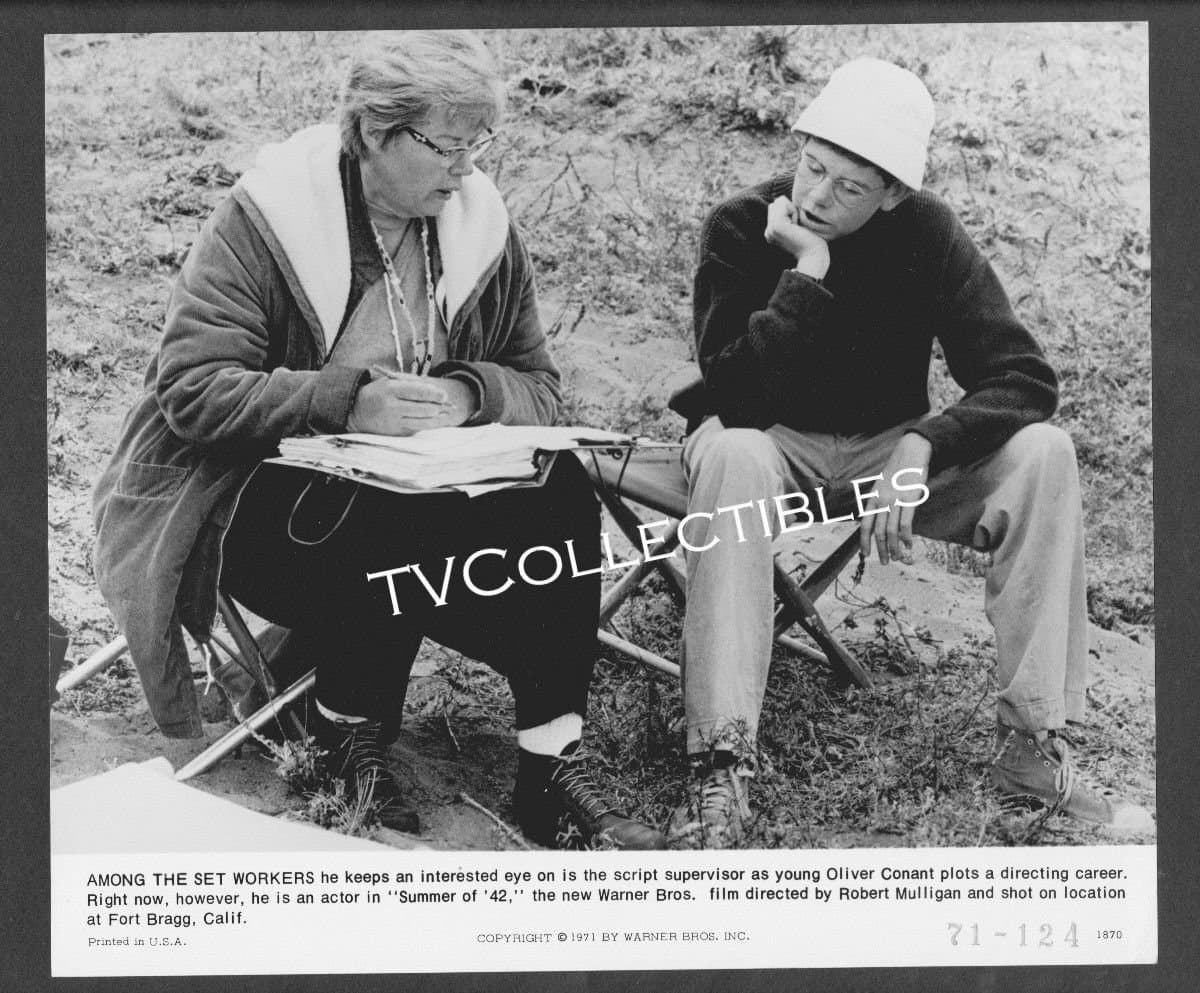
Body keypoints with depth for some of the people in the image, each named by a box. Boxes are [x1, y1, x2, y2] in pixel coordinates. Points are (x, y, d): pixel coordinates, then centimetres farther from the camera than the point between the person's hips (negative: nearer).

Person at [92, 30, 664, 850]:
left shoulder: (484, 226, 3)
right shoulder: (266, 219, -11)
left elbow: (539, 386, 5)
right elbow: (191, 389, -18)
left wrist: (470, 395, -19)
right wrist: (346, 402, -31)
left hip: (419, 488, 5)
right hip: (263, 498, -4)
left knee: (560, 497, -23)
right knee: (389, 533, -35)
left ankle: (551, 768, -19)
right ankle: (352, 745, -9)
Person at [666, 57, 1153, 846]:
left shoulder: (926, 233, -10)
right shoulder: (741, 229, -15)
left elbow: (1026, 379, -16)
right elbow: (736, 399, -25)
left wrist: (921, 447, -32)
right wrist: (805, 274, -30)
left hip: (889, 450, 3)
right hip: (773, 445, -2)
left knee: (1042, 454, -22)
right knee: (731, 456, -38)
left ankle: (1034, 746, -19)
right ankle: (722, 766, -39)